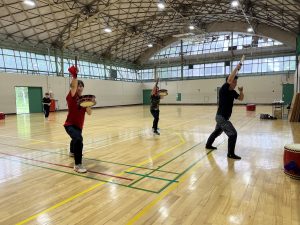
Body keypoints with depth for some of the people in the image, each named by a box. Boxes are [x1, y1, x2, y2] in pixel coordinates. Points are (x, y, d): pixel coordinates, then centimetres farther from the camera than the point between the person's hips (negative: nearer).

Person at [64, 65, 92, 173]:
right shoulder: (71, 97, -14)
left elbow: (89, 113, -7)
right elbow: (73, 87, -36)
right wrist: (74, 76, -47)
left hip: (79, 125, 8)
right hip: (70, 124, -7)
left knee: (76, 139, 34)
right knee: (78, 139, -35)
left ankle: (72, 152, 68)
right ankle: (77, 165, -30)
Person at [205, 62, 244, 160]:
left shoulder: (232, 92, 7)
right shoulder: (223, 89, -18)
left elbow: (241, 98, 17)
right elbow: (229, 79, -34)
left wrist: (241, 91, -3)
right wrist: (237, 68, -25)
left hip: (223, 117, 10)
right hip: (221, 117, -10)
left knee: (217, 132, 26)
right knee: (233, 134, -10)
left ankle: (208, 145, 44)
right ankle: (231, 154, -1)